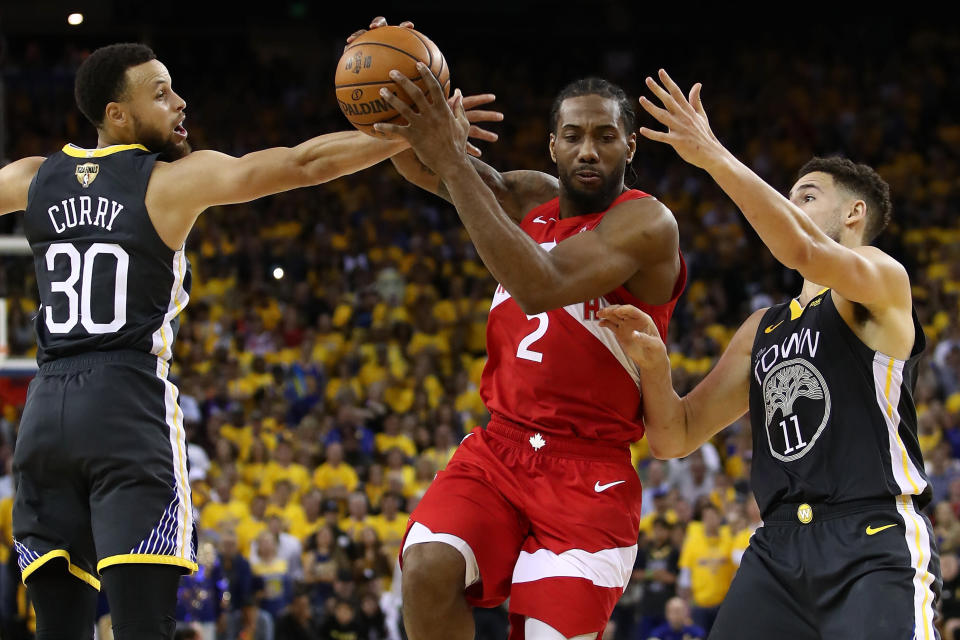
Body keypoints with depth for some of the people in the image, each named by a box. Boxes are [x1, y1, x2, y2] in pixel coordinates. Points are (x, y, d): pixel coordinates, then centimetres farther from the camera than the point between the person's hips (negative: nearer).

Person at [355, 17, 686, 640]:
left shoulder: (646, 224, -13)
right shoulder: (531, 199, 11)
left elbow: (540, 286, -28)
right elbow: (420, 163, 4)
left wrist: (452, 161, -31)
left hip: (588, 474, -5)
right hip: (499, 448, 5)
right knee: (428, 569, -24)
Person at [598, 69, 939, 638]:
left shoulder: (883, 279, 4)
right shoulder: (762, 330, 25)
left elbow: (801, 252, -19)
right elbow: (676, 437, 21)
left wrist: (713, 155, -18)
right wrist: (654, 362, 0)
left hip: (874, 543, -7)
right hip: (778, 547, 7)